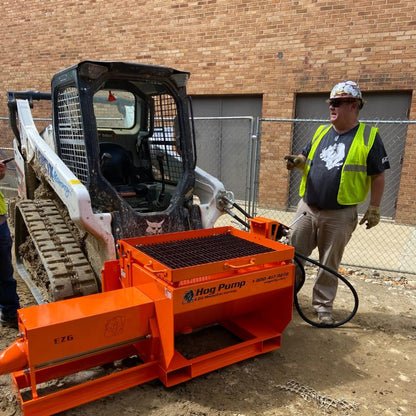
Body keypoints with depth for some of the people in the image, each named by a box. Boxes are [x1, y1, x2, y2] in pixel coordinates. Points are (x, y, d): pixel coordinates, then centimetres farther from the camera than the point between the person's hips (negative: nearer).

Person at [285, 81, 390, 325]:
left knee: (329, 264, 8)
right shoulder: (321, 132, 9)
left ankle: (323, 306, 24)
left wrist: (374, 208, -4)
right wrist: (297, 161, -4)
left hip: (340, 215, -4)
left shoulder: (369, 137, -4)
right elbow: (307, 157, 19)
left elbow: (378, 176, -1)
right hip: (307, 208, 4)